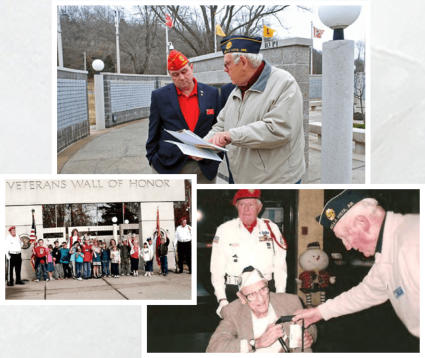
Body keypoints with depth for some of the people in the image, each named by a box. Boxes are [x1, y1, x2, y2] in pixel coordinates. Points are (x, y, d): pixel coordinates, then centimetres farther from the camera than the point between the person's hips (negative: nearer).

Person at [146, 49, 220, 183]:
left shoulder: (211, 93, 6)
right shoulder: (160, 96, 3)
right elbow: (153, 134, 7)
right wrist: (153, 160, 3)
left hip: (205, 169, 2)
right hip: (169, 167, -1)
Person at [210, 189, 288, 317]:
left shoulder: (271, 228, 8)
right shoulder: (224, 230, 4)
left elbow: (280, 265, 9)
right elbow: (217, 268, 3)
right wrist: (222, 299, -4)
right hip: (234, 291, -1)